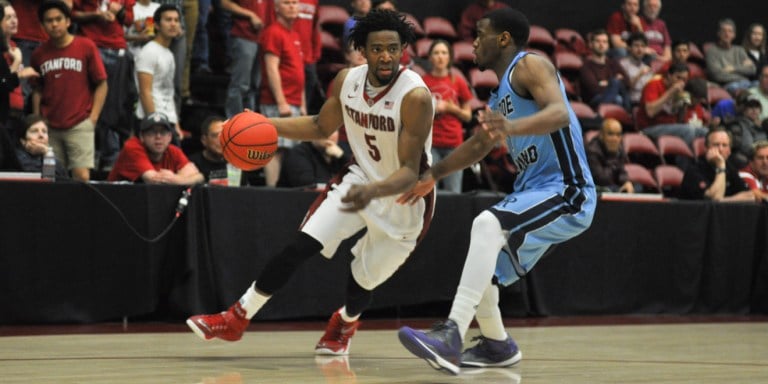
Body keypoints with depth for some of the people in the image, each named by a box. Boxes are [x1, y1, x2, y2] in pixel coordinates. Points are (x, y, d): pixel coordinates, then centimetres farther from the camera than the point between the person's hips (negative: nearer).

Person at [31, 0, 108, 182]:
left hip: (79, 125, -3)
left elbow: (101, 85, 1)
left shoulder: (86, 47, -2)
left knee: (82, 177, -11)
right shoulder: (39, 54, 6)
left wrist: (92, 119, -5)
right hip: (49, 127, 3)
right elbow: (37, 90, 14)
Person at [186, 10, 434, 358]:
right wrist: (267, 125, -3)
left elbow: (410, 172, -29)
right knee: (302, 245, -9)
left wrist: (372, 191, -48)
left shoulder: (415, 96, -29)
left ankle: (346, 321, 41)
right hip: (362, 177, 4)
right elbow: (322, 127, 10)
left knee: (364, 279, 4)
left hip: (405, 196, -4)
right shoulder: (347, 81, -10)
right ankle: (237, 318, 1)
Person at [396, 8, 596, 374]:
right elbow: (480, 144, 34)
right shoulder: (501, 94, 19)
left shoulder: (530, 66, -10)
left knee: (488, 224, -31)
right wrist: (433, 175, 36)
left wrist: (511, 127, -45)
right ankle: (497, 345, 38)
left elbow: (559, 113, -28)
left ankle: (451, 336, -40)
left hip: (566, 192, -10)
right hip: (535, 192, 10)